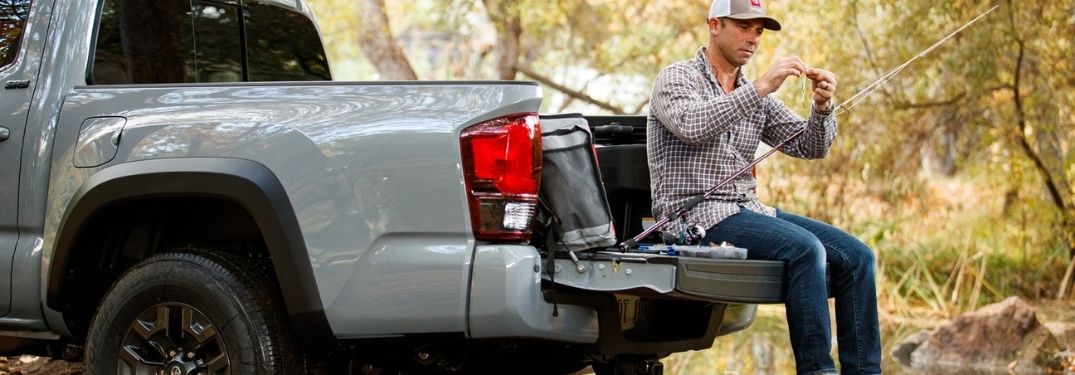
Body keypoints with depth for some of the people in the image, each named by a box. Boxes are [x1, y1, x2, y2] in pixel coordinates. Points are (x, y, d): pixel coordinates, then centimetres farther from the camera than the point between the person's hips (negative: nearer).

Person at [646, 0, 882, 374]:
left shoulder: (755, 93, 18)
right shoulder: (676, 78, -1)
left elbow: (809, 147, 12)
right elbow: (693, 126, -24)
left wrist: (822, 106, -9)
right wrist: (760, 88, -26)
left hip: (748, 210, 7)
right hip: (695, 214, -7)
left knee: (856, 257, -10)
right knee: (805, 249, -30)